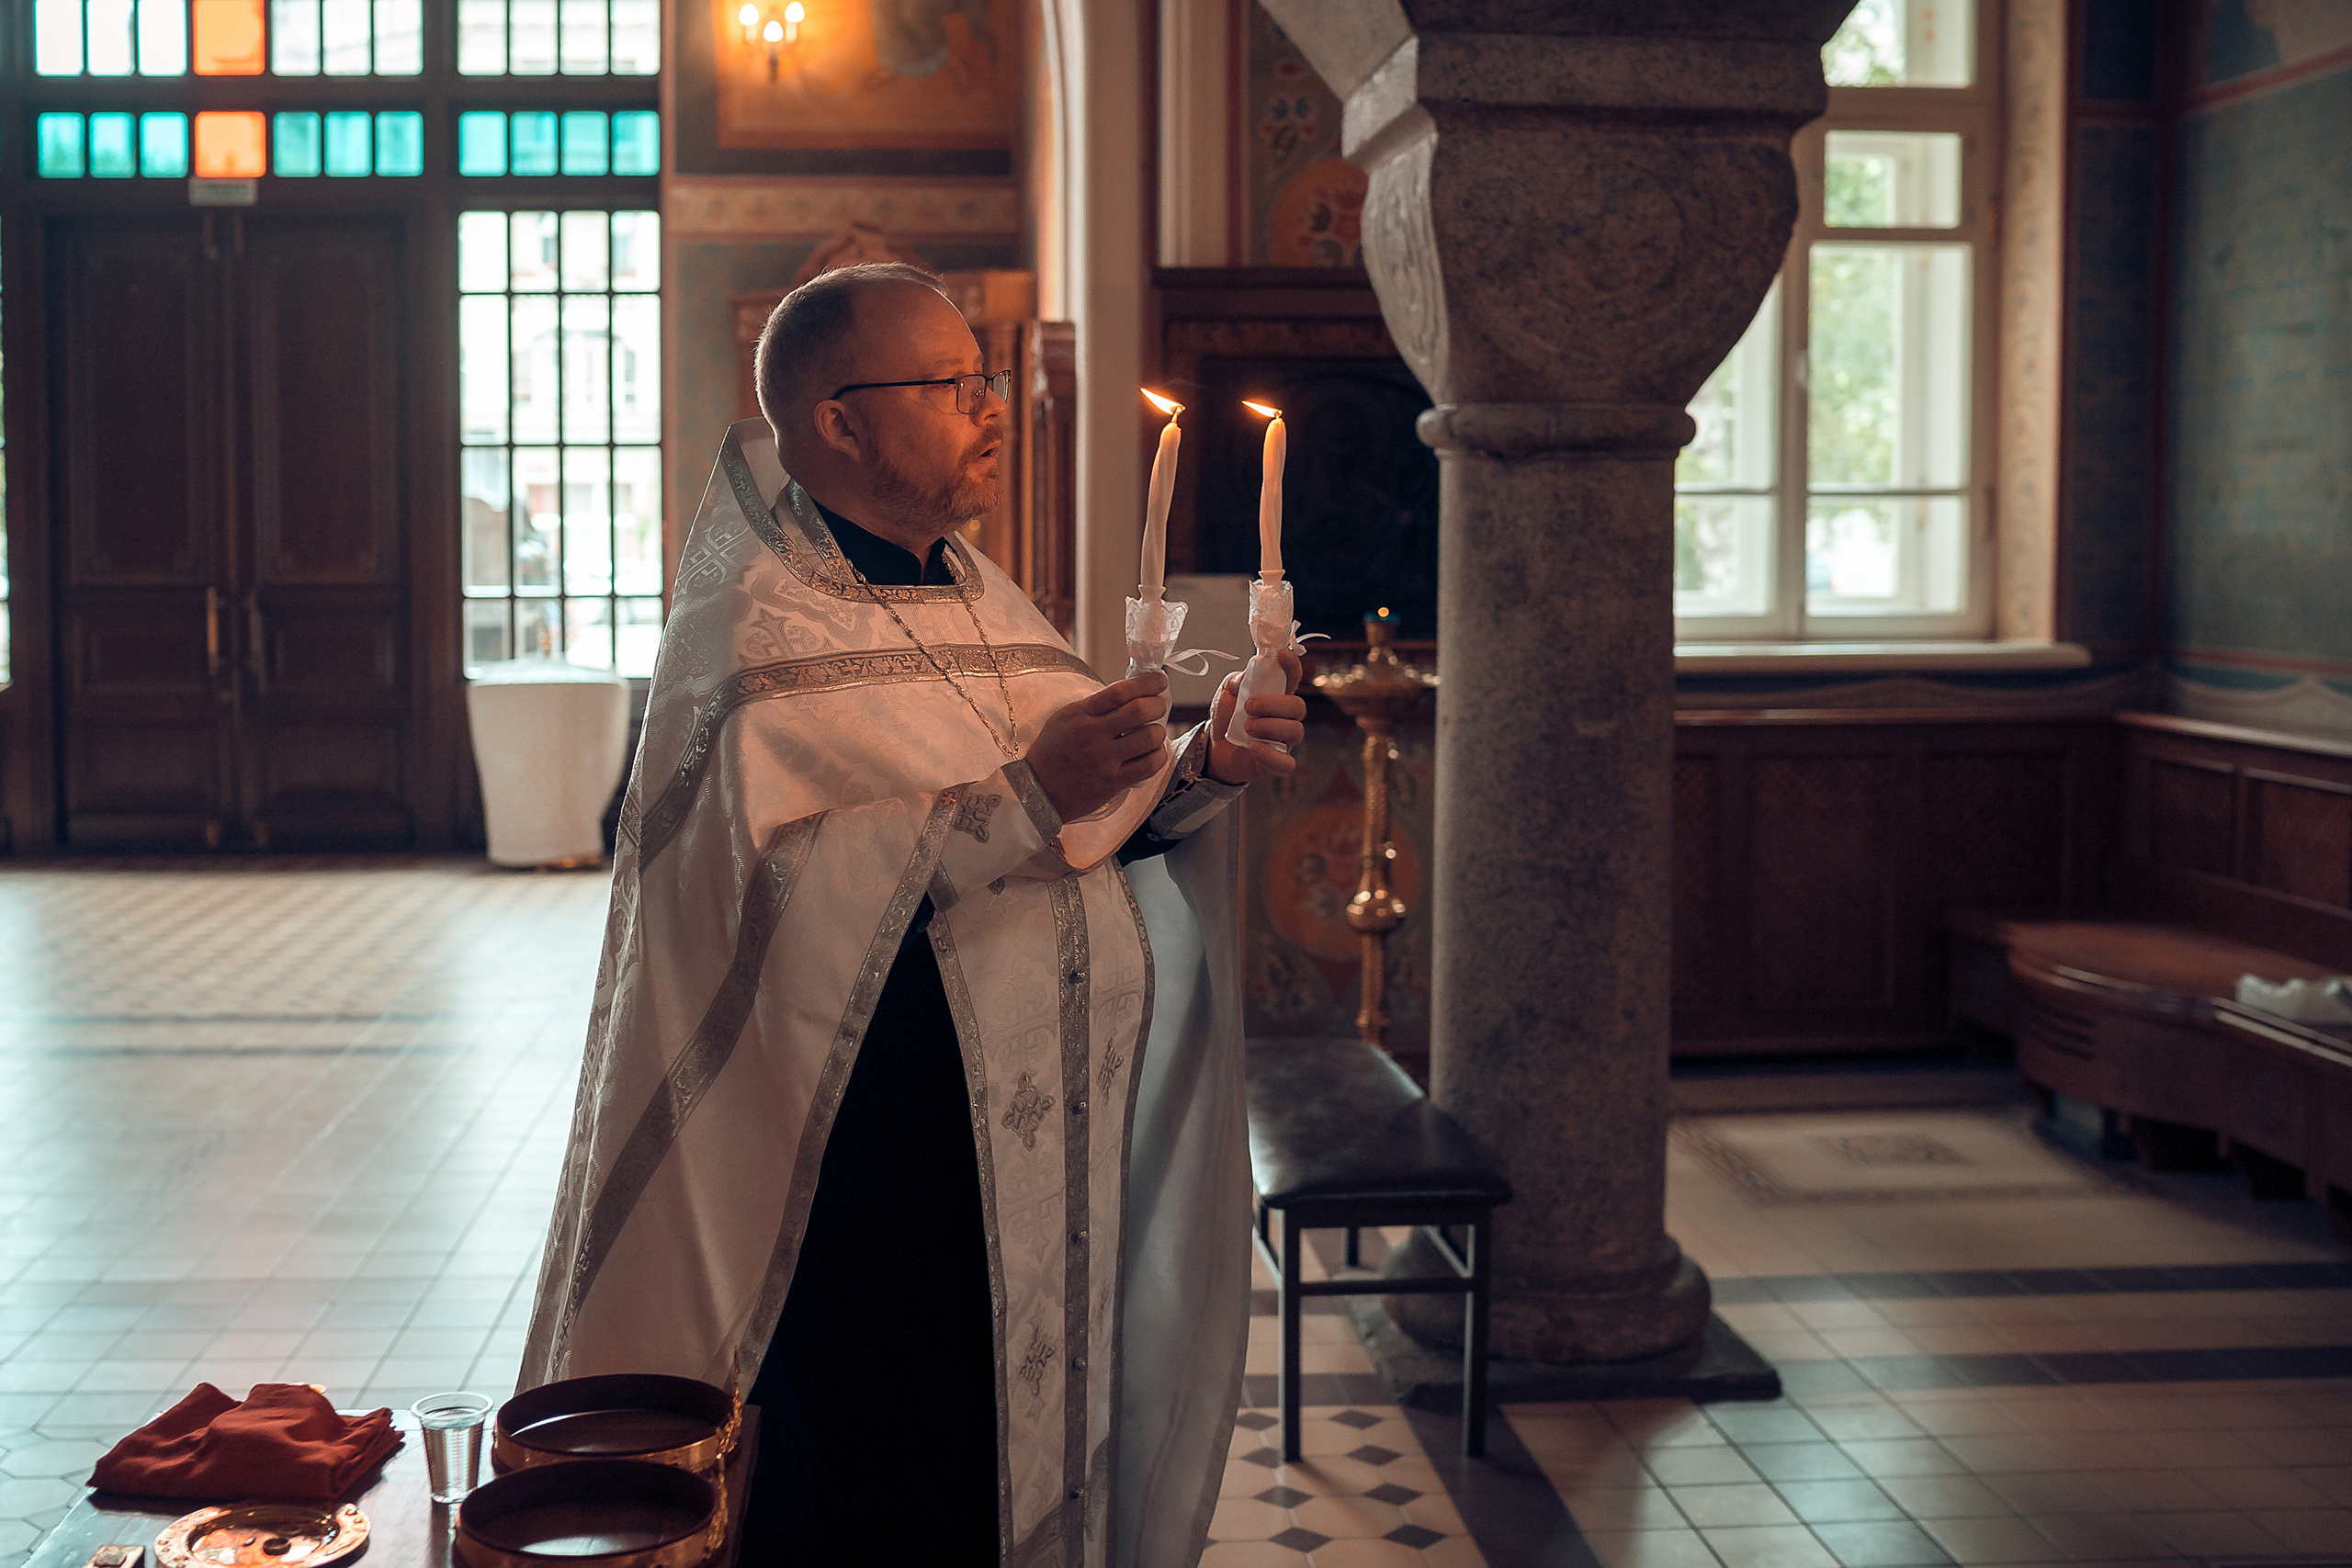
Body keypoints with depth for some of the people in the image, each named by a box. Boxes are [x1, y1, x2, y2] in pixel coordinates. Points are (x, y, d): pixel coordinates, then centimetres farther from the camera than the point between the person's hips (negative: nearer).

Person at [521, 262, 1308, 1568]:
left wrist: (1198, 775, -5)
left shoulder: (982, 600, 13)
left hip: (1043, 1149, 7)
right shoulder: (753, 629, -10)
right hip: (864, 1163, -7)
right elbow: (774, 882, -23)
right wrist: (1025, 796, -27)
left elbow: (1094, 834, 14)